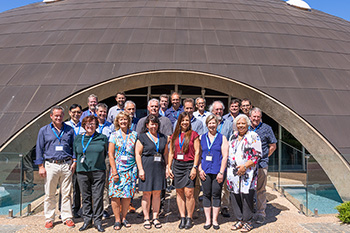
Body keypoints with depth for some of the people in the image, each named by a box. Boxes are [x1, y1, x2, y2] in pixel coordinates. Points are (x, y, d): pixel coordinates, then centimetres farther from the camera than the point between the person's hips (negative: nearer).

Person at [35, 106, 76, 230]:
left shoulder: (69, 130, 10)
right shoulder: (44, 130, 7)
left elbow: (74, 146, 14)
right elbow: (39, 149, 5)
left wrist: (74, 161, 3)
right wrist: (41, 166, -1)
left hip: (66, 165, 1)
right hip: (51, 165, 0)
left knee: (66, 193, 4)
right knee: (49, 194, 6)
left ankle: (67, 217, 15)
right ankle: (49, 219, 18)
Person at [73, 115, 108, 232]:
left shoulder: (103, 138, 5)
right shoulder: (78, 139, 10)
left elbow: (107, 154, 12)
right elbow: (75, 154, 18)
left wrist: (99, 162, 8)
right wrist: (75, 164, 12)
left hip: (98, 172, -2)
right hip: (82, 172, 2)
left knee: (98, 197, 0)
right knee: (85, 197, 8)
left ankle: (98, 221, 10)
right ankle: (87, 221, 19)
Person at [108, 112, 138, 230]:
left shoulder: (134, 135, 6)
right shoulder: (114, 135, 2)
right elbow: (110, 154, -2)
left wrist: (137, 169, 1)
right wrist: (114, 171, -8)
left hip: (130, 169, 1)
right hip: (117, 168, -1)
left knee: (128, 195, 3)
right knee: (115, 195, -2)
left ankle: (124, 218, 19)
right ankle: (117, 220, 11)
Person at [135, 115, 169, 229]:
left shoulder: (163, 138, 12)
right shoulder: (142, 137, 0)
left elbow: (165, 154, 16)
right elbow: (138, 154, -3)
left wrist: (167, 167, 8)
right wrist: (140, 169, -10)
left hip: (159, 167, 3)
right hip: (147, 167, -3)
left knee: (157, 193, 7)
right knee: (147, 193, 2)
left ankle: (155, 217, 18)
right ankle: (146, 218, 14)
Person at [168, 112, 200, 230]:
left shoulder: (193, 134, 0)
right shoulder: (174, 136, 12)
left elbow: (197, 152, -3)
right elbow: (171, 152, 15)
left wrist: (194, 167, -10)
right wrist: (169, 167, 9)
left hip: (189, 165, -4)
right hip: (177, 165, 4)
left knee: (188, 192, -7)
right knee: (179, 192, 6)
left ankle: (189, 218, 8)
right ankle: (182, 218, 16)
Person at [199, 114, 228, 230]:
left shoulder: (222, 138, 3)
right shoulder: (202, 138, 10)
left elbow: (225, 156, -2)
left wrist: (221, 172, -9)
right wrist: (200, 169, -1)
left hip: (218, 171, -2)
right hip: (205, 171, 2)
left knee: (216, 194, 3)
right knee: (206, 195, 5)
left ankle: (215, 220, 14)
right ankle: (208, 219, 15)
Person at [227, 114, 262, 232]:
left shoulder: (253, 136, -2)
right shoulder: (233, 137, 16)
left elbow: (257, 155, -8)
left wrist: (245, 165, -16)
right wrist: (230, 170, 13)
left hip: (248, 172, -5)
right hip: (233, 172, 6)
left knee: (246, 195, -5)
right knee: (235, 195, 7)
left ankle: (247, 221, 10)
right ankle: (239, 220, 20)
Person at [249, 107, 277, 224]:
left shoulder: (266, 128, 3)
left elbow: (273, 146, 8)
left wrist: (264, 157, 5)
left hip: (261, 164, -2)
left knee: (261, 190, 3)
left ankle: (260, 213, 14)